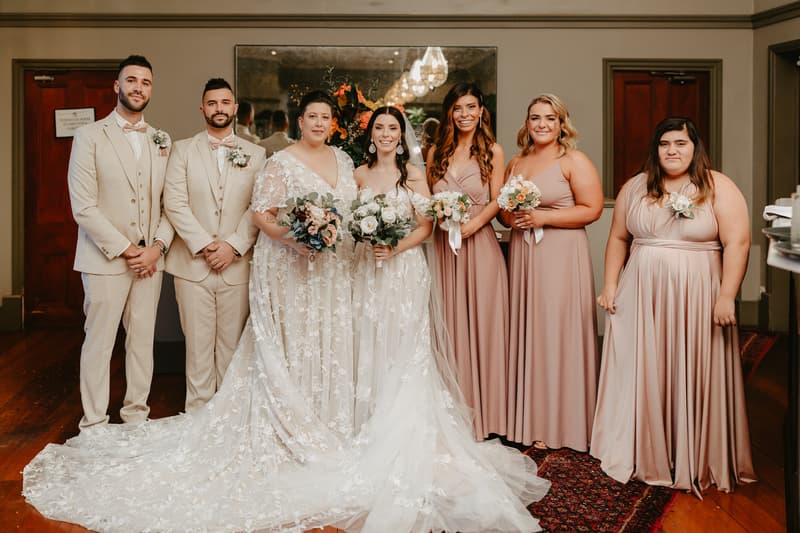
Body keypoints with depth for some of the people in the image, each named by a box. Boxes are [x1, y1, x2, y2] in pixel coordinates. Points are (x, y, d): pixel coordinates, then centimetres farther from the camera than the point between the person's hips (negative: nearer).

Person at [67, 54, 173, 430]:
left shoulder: (162, 141, 10)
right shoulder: (90, 136, -3)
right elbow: (83, 207, -10)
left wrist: (158, 246, -7)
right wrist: (125, 250, -13)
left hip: (150, 258, 4)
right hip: (105, 258, -4)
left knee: (142, 339, 10)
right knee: (99, 342, 2)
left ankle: (137, 416, 22)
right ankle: (94, 425, 13)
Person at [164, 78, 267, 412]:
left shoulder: (255, 154, 8)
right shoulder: (183, 150, 6)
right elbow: (174, 204, -4)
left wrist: (233, 246, -11)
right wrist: (204, 245, -12)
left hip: (237, 265, 1)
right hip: (193, 263, -1)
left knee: (232, 344, 7)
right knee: (198, 344, 3)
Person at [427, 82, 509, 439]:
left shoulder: (493, 151, 3)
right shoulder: (437, 152, 12)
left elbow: (496, 201, -2)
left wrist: (472, 224, -18)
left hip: (479, 244, -3)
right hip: (443, 245, 3)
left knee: (481, 324, 0)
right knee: (448, 326, 5)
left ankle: (482, 413, 10)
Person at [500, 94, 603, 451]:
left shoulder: (574, 161, -3)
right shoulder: (516, 163, 16)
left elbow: (591, 209, -10)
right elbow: (503, 208, 21)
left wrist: (543, 217, -15)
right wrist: (510, 217, -2)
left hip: (561, 256, -6)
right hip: (522, 254, 6)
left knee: (557, 333, -4)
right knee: (525, 332, 6)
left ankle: (560, 424, 5)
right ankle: (529, 419, 14)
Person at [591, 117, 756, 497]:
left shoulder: (718, 188, -3)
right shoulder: (635, 188, 9)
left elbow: (737, 243, -9)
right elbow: (618, 239, 12)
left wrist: (726, 296, -16)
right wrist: (610, 285, 6)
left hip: (696, 300, -3)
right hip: (641, 298, 3)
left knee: (694, 376, 4)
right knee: (641, 374, 8)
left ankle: (698, 462, 19)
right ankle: (643, 453, 22)